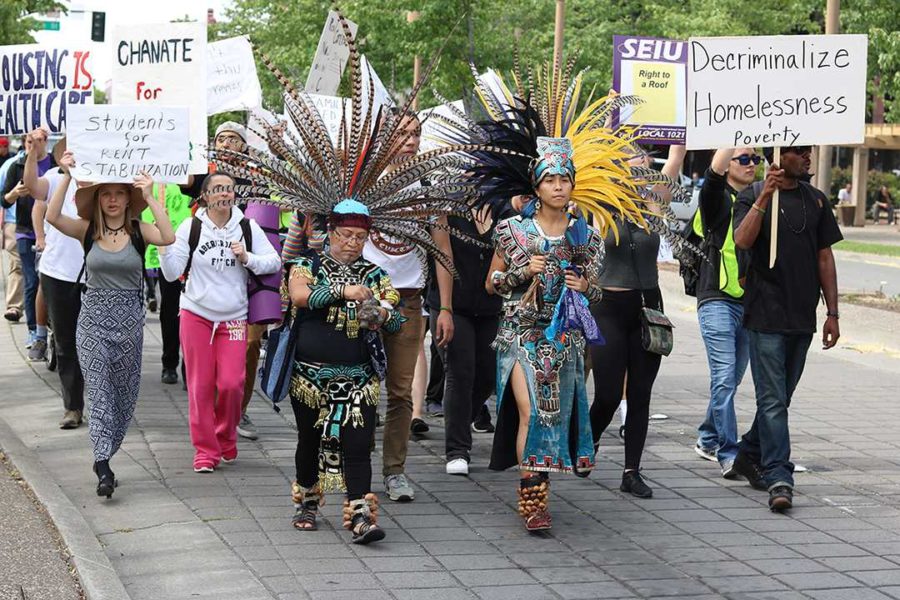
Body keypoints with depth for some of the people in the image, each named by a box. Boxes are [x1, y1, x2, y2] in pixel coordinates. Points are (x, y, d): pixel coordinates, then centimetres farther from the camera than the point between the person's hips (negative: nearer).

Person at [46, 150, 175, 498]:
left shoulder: (137, 231, -2)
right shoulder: (87, 230, -1)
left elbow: (168, 237, -22)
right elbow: (52, 217, -17)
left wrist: (150, 197, -20)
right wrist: (67, 176, -20)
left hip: (129, 322, 1)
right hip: (93, 320, -1)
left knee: (124, 395, 10)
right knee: (99, 392, -9)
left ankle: (103, 457, 27)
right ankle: (103, 468, -13)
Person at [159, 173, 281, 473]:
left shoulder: (247, 227, 1)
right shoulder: (190, 227, -3)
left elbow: (275, 261, 1)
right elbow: (172, 273, -3)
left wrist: (247, 258, -14)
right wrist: (165, 245, -19)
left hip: (234, 318, 1)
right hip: (196, 314, -1)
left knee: (231, 383, -6)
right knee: (201, 385, 1)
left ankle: (226, 440, 18)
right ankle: (205, 450, 10)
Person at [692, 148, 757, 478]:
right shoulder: (718, 199, -3)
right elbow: (715, 171, -25)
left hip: (751, 302, 6)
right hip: (718, 300, -6)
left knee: (731, 379, 13)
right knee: (724, 379, -13)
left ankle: (708, 439, 29)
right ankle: (729, 454, -12)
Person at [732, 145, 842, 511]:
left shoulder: (816, 200, 11)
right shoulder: (752, 197, -2)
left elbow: (824, 258, 12)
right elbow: (742, 241, -19)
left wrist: (832, 313, 8)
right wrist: (764, 197, -28)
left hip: (802, 316, 5)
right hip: (766, 314, -5)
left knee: (781, 396, 14)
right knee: (773, 399, -9)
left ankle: (750, 455, 30)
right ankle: (778, 477, -11)